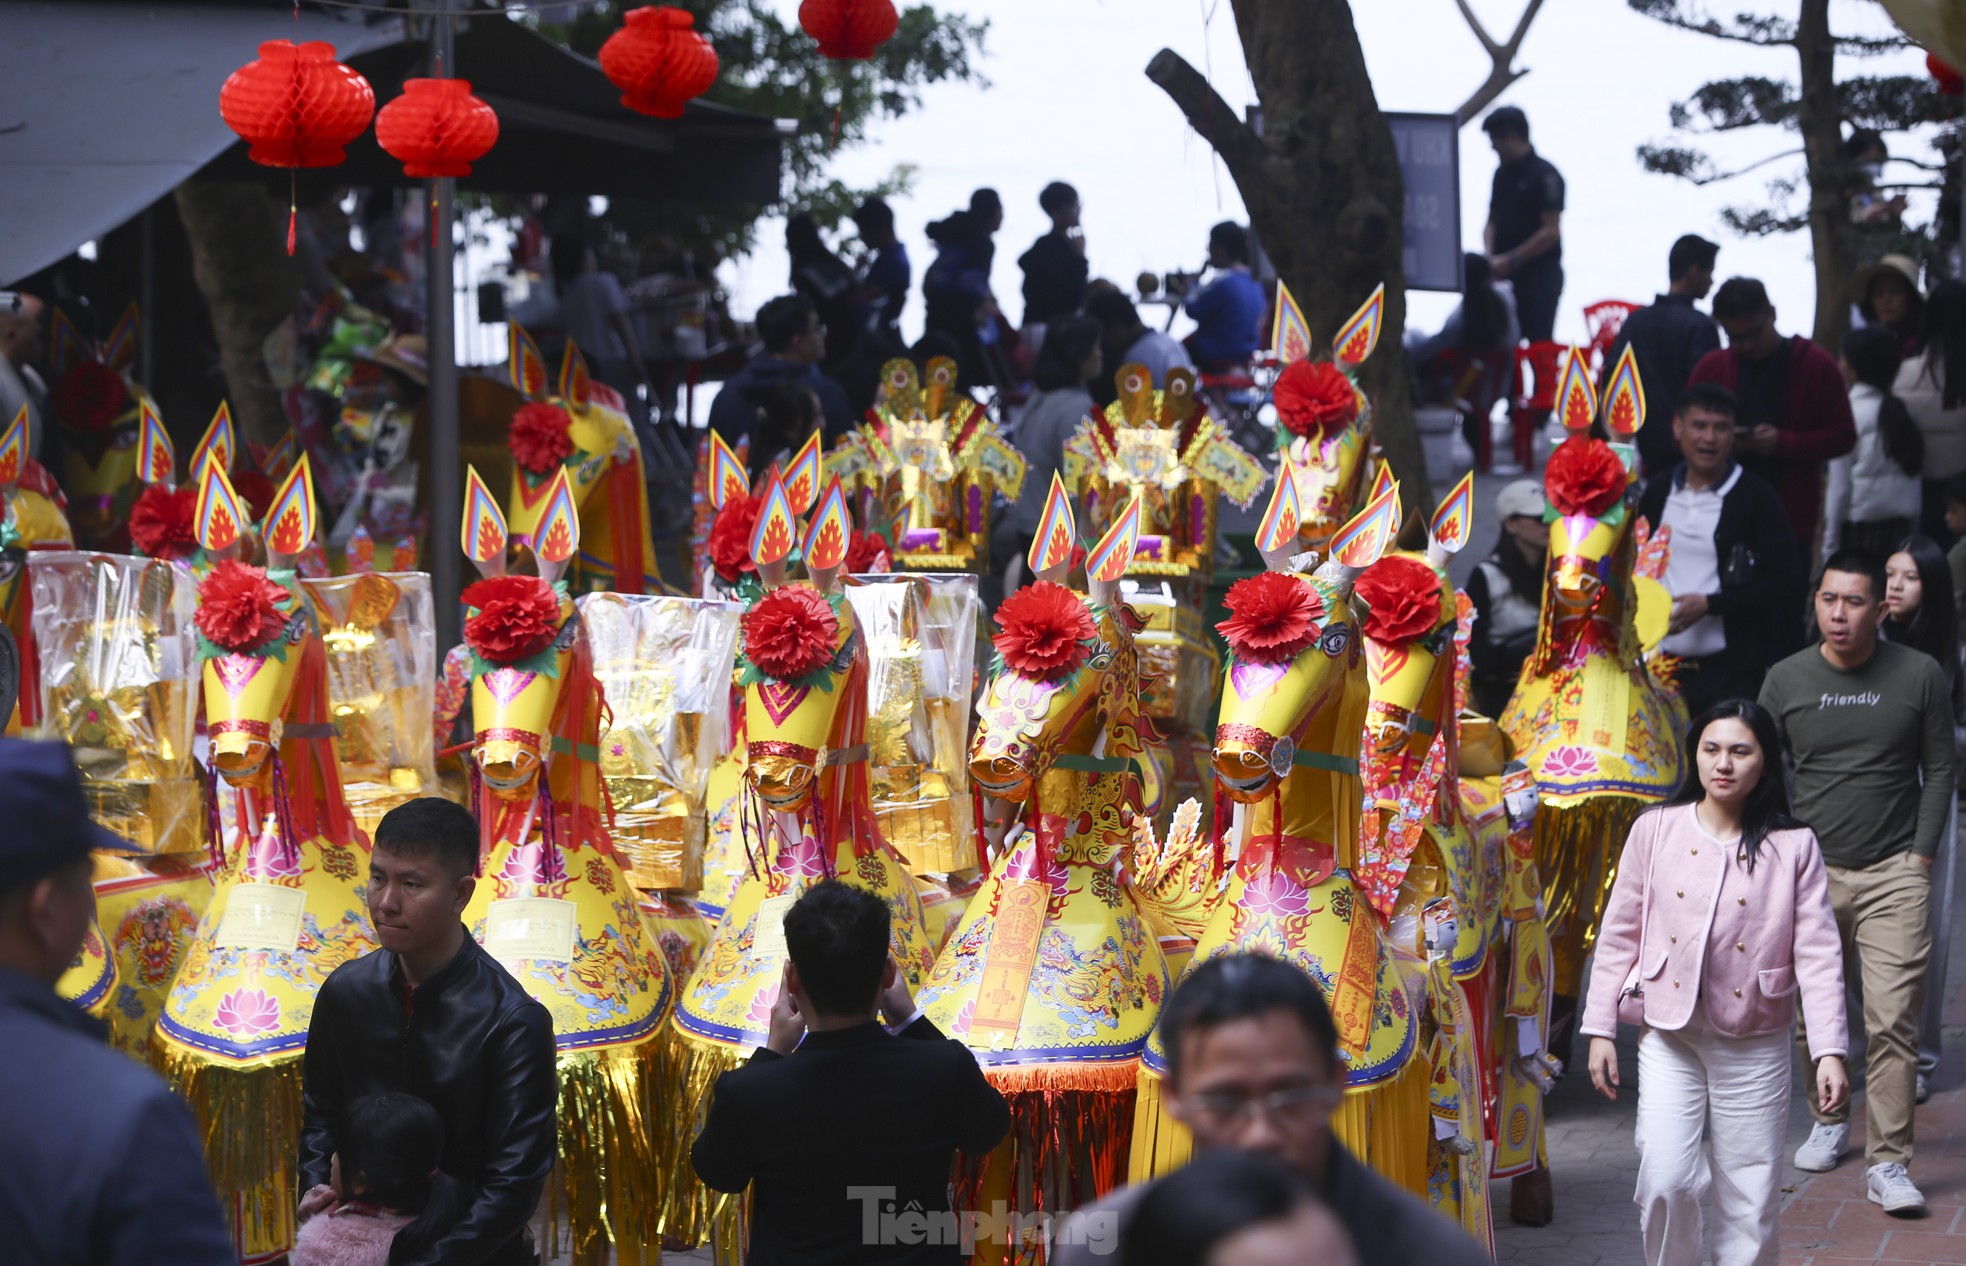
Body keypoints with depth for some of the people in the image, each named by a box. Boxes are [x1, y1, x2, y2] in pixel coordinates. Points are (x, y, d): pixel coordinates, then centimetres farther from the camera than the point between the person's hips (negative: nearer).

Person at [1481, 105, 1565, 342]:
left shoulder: (1544, 174, -9)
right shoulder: (1502, 173, 14)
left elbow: (1551, 231, -14)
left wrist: (1512, 259, -16)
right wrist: (1489, 256, -1)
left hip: (1539, 275, -7)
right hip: (1506, 274, 7)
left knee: (1539, 345, -8)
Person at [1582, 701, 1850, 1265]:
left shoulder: (1793, 847, -2)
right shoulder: (1655, 831, 1)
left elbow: (1818, 953, -4)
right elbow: (1619, 934, 6)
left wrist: (1829, 1050, -11)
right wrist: (1601, 1028, 3)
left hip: (1755, 1043, 0)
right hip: (1670, 1035, 0)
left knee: (1750, 1192, 4)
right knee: (1665, 1181, -11)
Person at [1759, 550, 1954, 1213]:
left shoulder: (1920, 677, 0)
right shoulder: (1786, 680, 3)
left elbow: (1939, 771, 6)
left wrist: (1921, 856, 0)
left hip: (1892, 875, -2)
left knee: (1892, 1020, -10)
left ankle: (1887, 1163, -8)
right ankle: (1829, 1121, 31)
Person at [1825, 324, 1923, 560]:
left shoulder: (1848, 413, -8)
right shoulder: (1901, 412, 6)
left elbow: (1840, 487, -8)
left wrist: (1830, 547, -4)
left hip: (1859, 531, -5)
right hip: (1902, 529, 5)